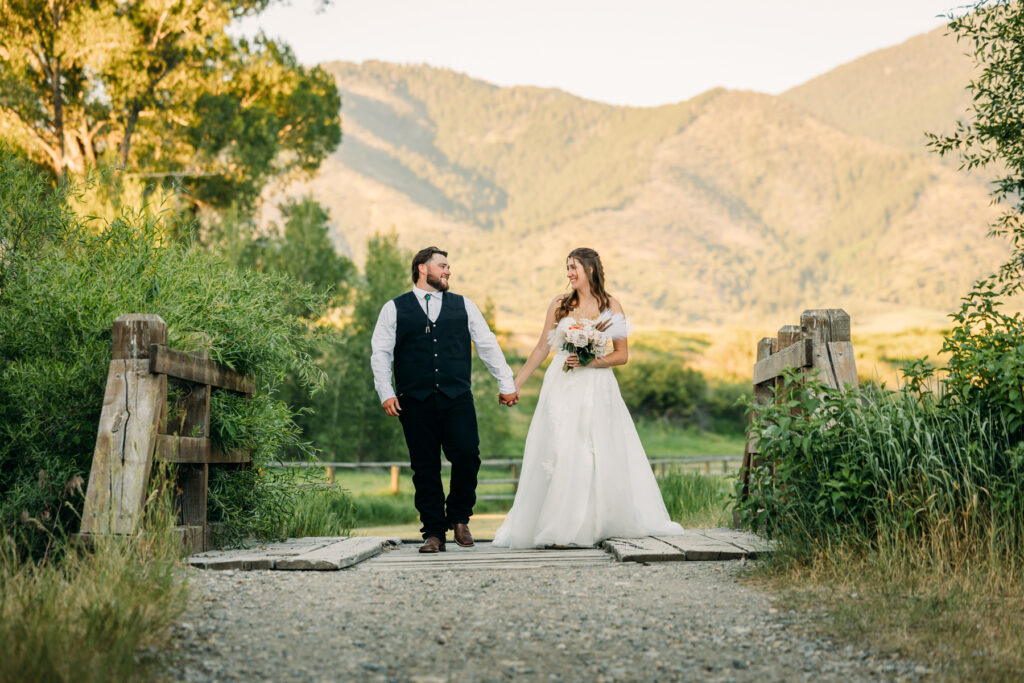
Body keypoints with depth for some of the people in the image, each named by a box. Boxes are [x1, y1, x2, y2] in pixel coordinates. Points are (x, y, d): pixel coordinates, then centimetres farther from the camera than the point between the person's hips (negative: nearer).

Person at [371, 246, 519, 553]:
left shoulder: (463, 306, 17)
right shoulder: (395, 309, 11)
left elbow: (488, 345, 18)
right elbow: (380, 353, 7)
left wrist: (506, 383, 14)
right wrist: (386, 392, -4)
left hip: (457, 398, 1)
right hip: (415, 401, -1)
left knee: (467, 455, -14)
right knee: (425, 468, 0)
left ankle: (459, 517, 9)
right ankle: (434, 533, 9)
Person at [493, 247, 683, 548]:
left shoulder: (611, 306, 4)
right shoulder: (559, 304, 6)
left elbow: (622, 355, 2)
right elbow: (542, 348, 11)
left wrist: (591, 362, -14)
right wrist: (516, 382, 10)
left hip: (598, 389, 0)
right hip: (562, 388, 0)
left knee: (601, 454, -3)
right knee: (560, 452, -7)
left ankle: (598, 523, 8)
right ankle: (558, 526, -1)